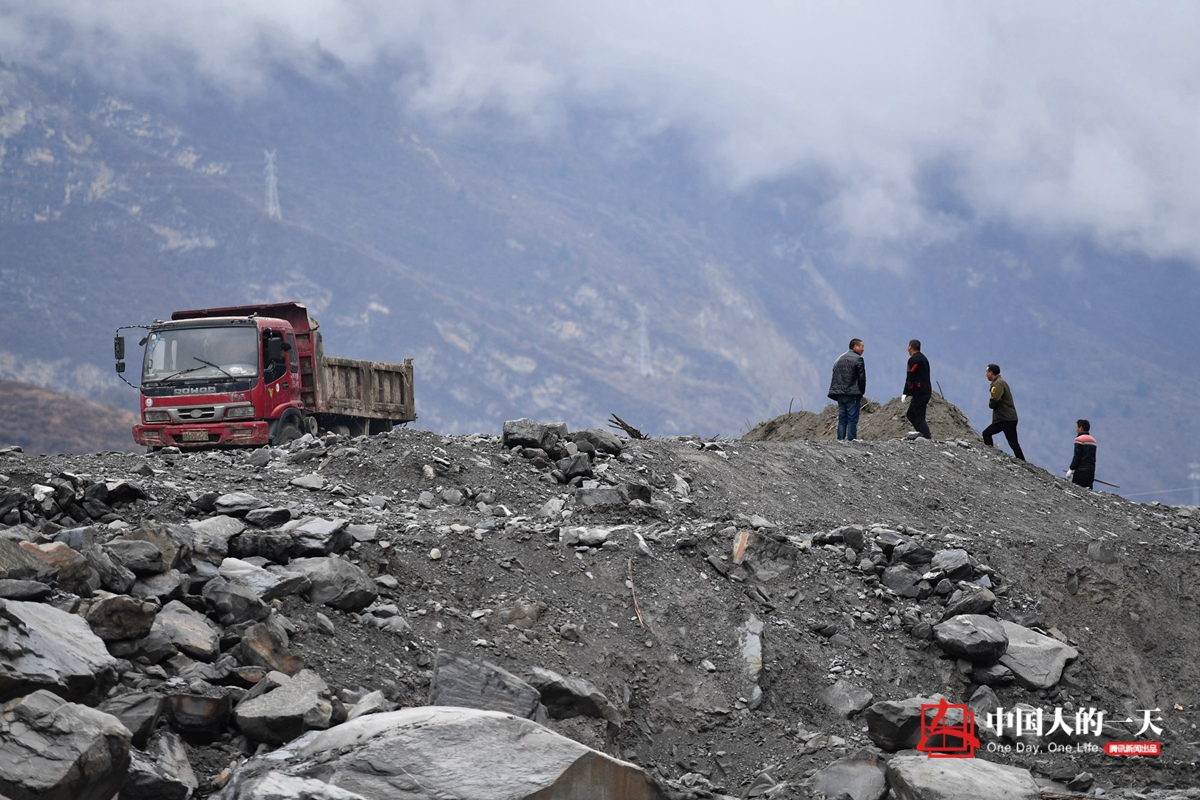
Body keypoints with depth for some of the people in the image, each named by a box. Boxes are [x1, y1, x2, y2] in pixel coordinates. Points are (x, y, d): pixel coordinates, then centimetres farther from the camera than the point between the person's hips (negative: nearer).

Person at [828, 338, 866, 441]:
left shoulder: (839, 359, 16)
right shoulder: (858, 359, -6)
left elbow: (835, 377, 15)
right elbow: (862, 377, -8)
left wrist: (836, 393, 14)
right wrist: (862, 392, 3)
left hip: (840, 394, 7)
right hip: (852, 394, -6)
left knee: (842, 419, 9)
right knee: (852, 419, -5)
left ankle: (840, 440, 6)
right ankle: (851, 440, -9)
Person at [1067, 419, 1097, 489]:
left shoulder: (1079, 439, -7)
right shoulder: (1093, 440, 18)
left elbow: (1077, 457, -13)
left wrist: (1071, 469, -10)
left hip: (1081, 470, -8)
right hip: (1091, 471, 8)